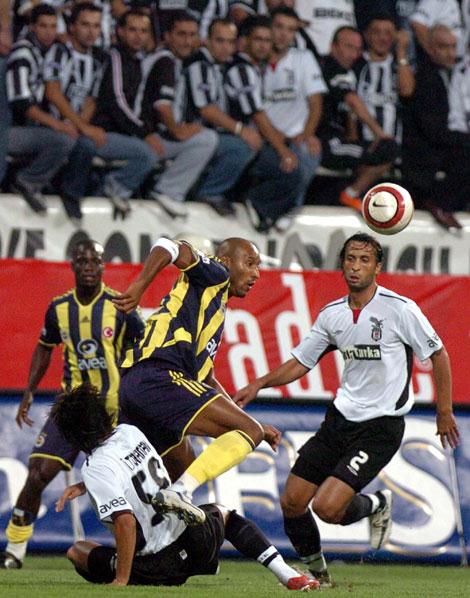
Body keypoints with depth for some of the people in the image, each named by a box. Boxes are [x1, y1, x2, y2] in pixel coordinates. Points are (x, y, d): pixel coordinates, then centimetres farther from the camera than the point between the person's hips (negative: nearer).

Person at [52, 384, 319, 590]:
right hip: (197, 538, 6)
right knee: (223, 513, 39)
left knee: (77, 551, 12)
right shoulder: (130, 432, 5)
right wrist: (84, 486, 18)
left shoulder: (96, 468, -17)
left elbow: (125, 521, -25)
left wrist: (121, 580, -19)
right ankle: (289, 575, 18)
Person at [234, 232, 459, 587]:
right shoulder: (332, 314, 4)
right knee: (292, 503, 0)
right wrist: (259, 385, 0)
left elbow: (438, 354, -1)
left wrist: (445, 412, 0)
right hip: (341, 418, 6)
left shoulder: (400, 310, -12)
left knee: (326, 507, -18)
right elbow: (301, 362, 15)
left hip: (381, 427, -6)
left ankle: (377, 505, 15)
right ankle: (317, 571, 24)